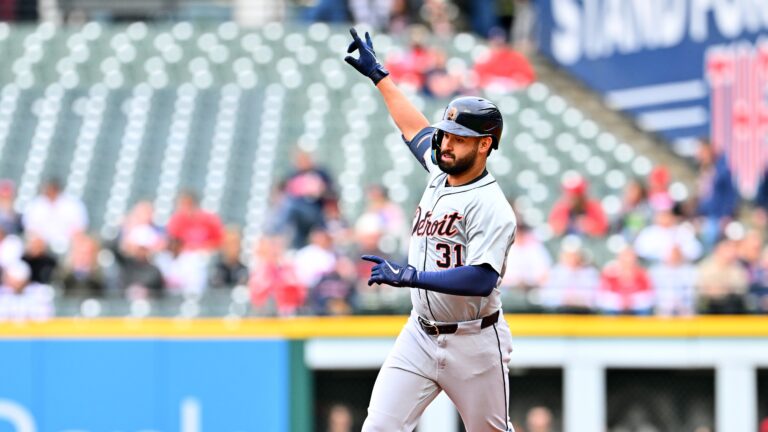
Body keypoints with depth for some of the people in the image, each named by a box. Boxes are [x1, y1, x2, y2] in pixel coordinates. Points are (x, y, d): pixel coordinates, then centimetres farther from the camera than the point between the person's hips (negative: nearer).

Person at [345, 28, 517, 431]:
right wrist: (379, 75, 36)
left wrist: (410, 276, -36)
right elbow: (414, 126, 27)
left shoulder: (490, 207, -18)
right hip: (420, 335, 7)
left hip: (473, 345, -6)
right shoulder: (440, 175, 7)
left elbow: (482, 279, -30)